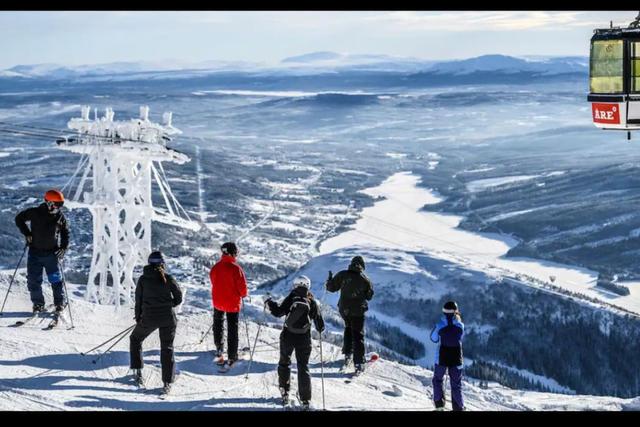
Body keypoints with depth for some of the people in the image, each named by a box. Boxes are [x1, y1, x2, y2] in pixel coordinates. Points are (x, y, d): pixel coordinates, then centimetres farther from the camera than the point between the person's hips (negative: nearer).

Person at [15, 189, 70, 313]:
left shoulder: (60, 216, -2)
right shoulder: (34, 213, -7)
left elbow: (65, 232, 10)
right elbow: (19, 219, 6)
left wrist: (64, 247, -3)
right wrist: (26, 233, -5)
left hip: (52, 253, 0)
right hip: (35, 252, 0)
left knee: (56, 279, 1)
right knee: (33, 280, 3)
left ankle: (60, 303, 17)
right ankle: (38, 304, 18)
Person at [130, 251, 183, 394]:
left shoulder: (143, 279, -3)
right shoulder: (168, 278, -3)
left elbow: (138, 300, 2)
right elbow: (178, 299, 1)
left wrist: (138, 318, 15)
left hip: (149, 318, 0)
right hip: (168, 318, 0)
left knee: (135, 339, 25)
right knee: (167, 348, 9)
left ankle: (137, 370, 19)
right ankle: (167, 382, 4)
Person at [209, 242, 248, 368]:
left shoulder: (215, 267, -7)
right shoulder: (236, 268, -21)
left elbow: (213, 282, 7)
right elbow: (242, 286, -17)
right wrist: (243, 295, 5)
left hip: (218, 301, 4)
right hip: (233, 302, -4)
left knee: (218, 324, 26)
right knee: (232, 329, 7)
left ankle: (219, 350, 33)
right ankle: (231, 357, 8)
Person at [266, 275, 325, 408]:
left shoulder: (291, 298, -7)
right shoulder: (312, 301, -2)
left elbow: (279, 312, -11)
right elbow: (319, 320, 2)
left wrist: (270, 303, 6)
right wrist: (320, 328, 24)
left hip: (288, 336, -1)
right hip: (304, 339, 1)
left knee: (284, 362, 19)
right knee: (303, 366, 7)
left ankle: (284, 392, 17)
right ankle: (305, 399, -1)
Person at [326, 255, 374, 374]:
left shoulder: (342, 275, -8)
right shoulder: (365, 280, -8)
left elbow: (331, 287, -1)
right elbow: (369, 296, 1)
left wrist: (330, 279, 19)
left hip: (344, 309, 2)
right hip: (358, 311, -2)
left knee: (348, 328, 28)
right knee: (358, 335, 5)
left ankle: (348, 355, 25)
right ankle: (359, 363, -1)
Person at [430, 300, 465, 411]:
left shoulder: (439, 325, -14)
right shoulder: (460, 325, -12)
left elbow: (434, 339, 1)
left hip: (441, 357, -1)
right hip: (456, 359, 1)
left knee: (438, 379, 22)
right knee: (456, 384, 12)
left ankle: (439, 403, 19)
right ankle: (458, 407, 8)